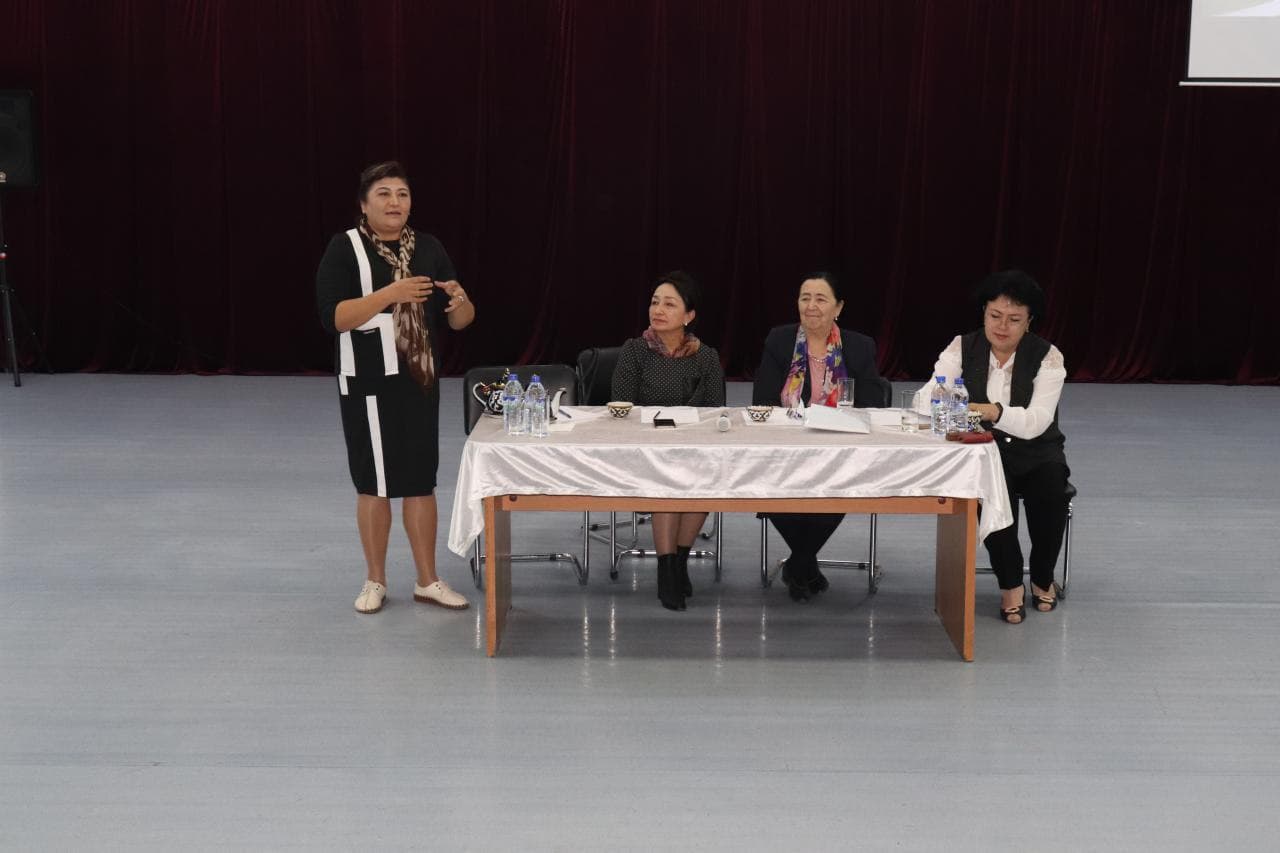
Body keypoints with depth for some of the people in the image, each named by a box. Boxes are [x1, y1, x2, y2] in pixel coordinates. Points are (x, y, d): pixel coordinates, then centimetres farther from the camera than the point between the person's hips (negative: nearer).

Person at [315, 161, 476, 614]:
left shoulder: (429, 247, 6)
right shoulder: (344, 248, -6)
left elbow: (459, 320, 9)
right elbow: (333, 317, -18)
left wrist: (459, 300, -14)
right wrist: (390, 293, -26)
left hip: (419, 380, 3)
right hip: (367, 383, -3)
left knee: (421, 480, 7)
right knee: (374, 482, 5)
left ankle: (428, 581, 17)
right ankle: (375, 581, 19)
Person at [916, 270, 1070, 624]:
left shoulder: (1047, 356, -8)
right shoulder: (963, 348, -3)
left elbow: (1035, 422, -23)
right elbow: (924, 398, -14)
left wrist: (994, 412, -42)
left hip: (1035, 452, 0)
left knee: (1051, 486, -31)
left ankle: (1043, 578, -5)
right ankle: (1010, 583, -15)